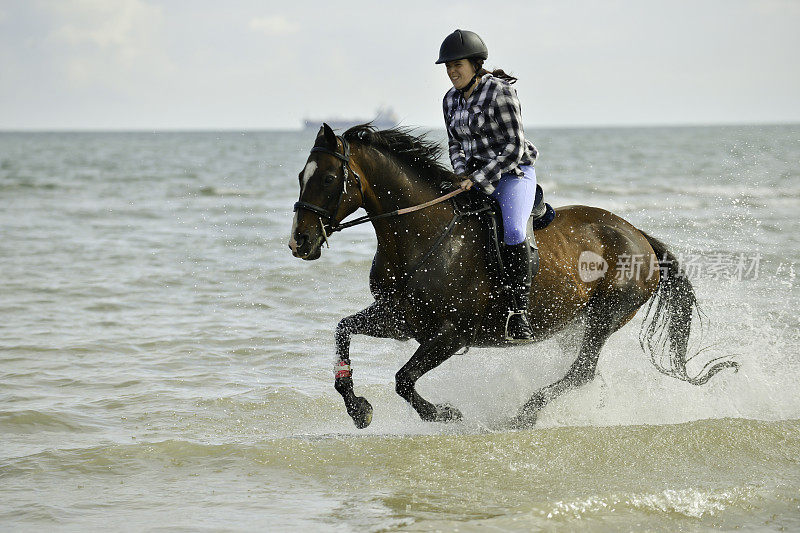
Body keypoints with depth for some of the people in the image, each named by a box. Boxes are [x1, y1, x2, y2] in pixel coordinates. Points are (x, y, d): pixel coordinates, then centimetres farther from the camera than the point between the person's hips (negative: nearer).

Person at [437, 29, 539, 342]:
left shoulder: (500, 93, -13)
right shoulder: (452, 100, 9)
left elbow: (514, 148, -16)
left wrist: (479, 178, -19)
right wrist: (462, 172, -3)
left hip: (513, 175, -8)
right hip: (475, 178, 8)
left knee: (512, 231, -32)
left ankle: (518, 313, -33)